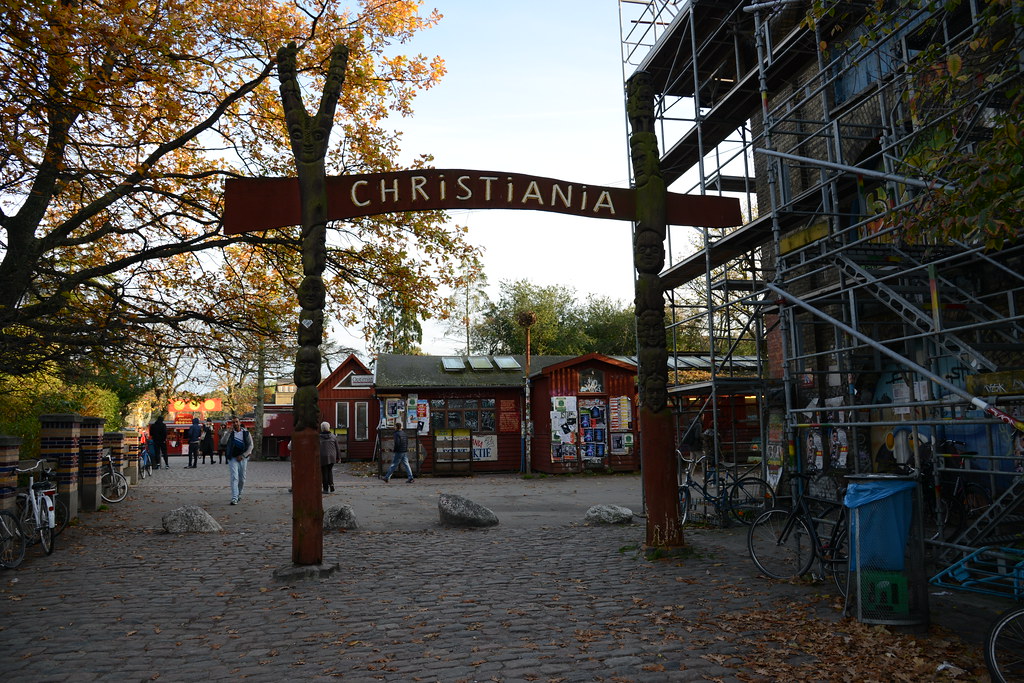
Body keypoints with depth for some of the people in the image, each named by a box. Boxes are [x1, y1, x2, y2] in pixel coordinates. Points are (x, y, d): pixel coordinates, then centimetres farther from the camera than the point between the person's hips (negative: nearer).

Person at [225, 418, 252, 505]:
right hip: (232, 458, -1)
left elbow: (250, 446, 1)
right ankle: (234, 498, -15)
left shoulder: (246, 433, 3)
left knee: (242, 479, 9)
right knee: (234, 478, -12)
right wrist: (229, 431, -18)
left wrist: (242, 456, -7)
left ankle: (239, 494, 31)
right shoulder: (230, 433, 2)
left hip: (242, 458, 2)